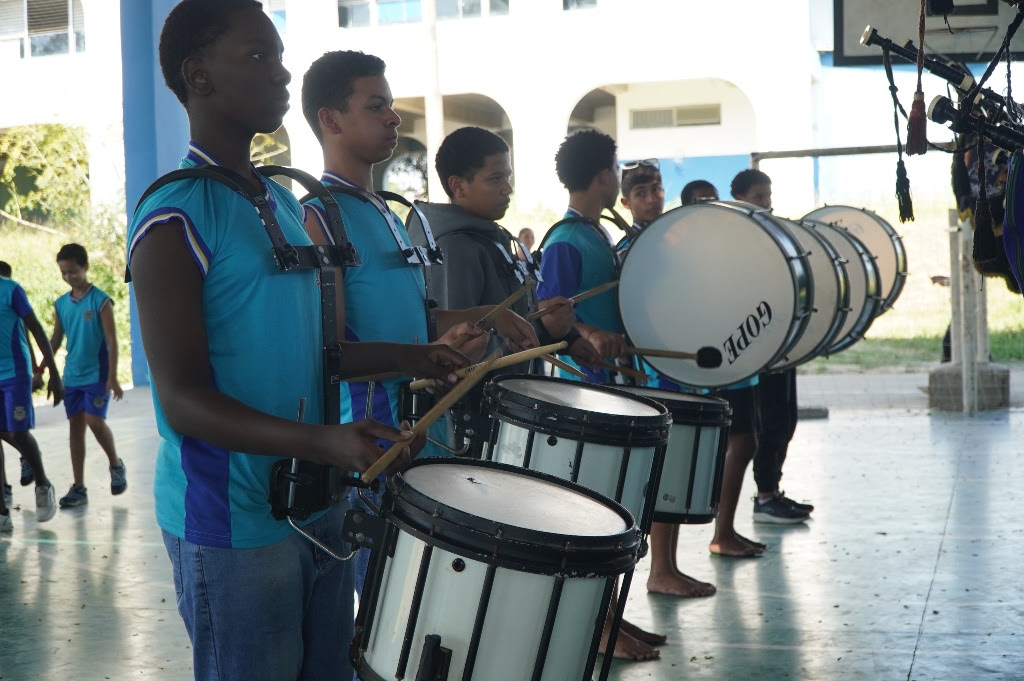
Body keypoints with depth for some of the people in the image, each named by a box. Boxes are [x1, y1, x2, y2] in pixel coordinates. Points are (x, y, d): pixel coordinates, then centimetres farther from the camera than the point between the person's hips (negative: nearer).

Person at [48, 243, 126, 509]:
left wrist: (112, 377, -14)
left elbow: (112, 340, -10)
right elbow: (55, 340, 13)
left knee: (95, 421, -14)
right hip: (71, 376, 5)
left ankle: (116, 464, 13)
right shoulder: (61, 304, 7)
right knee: (75, 426, 5)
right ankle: (78, 487, 10)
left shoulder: (101, 300, -8)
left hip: (97, 374, -5)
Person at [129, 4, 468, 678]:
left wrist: (411, 357, 11)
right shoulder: (175, 216, -14)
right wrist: (320, 440, -33)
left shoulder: (283, 203, 12)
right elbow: (182, 400, -20)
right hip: (232, 522, -8)